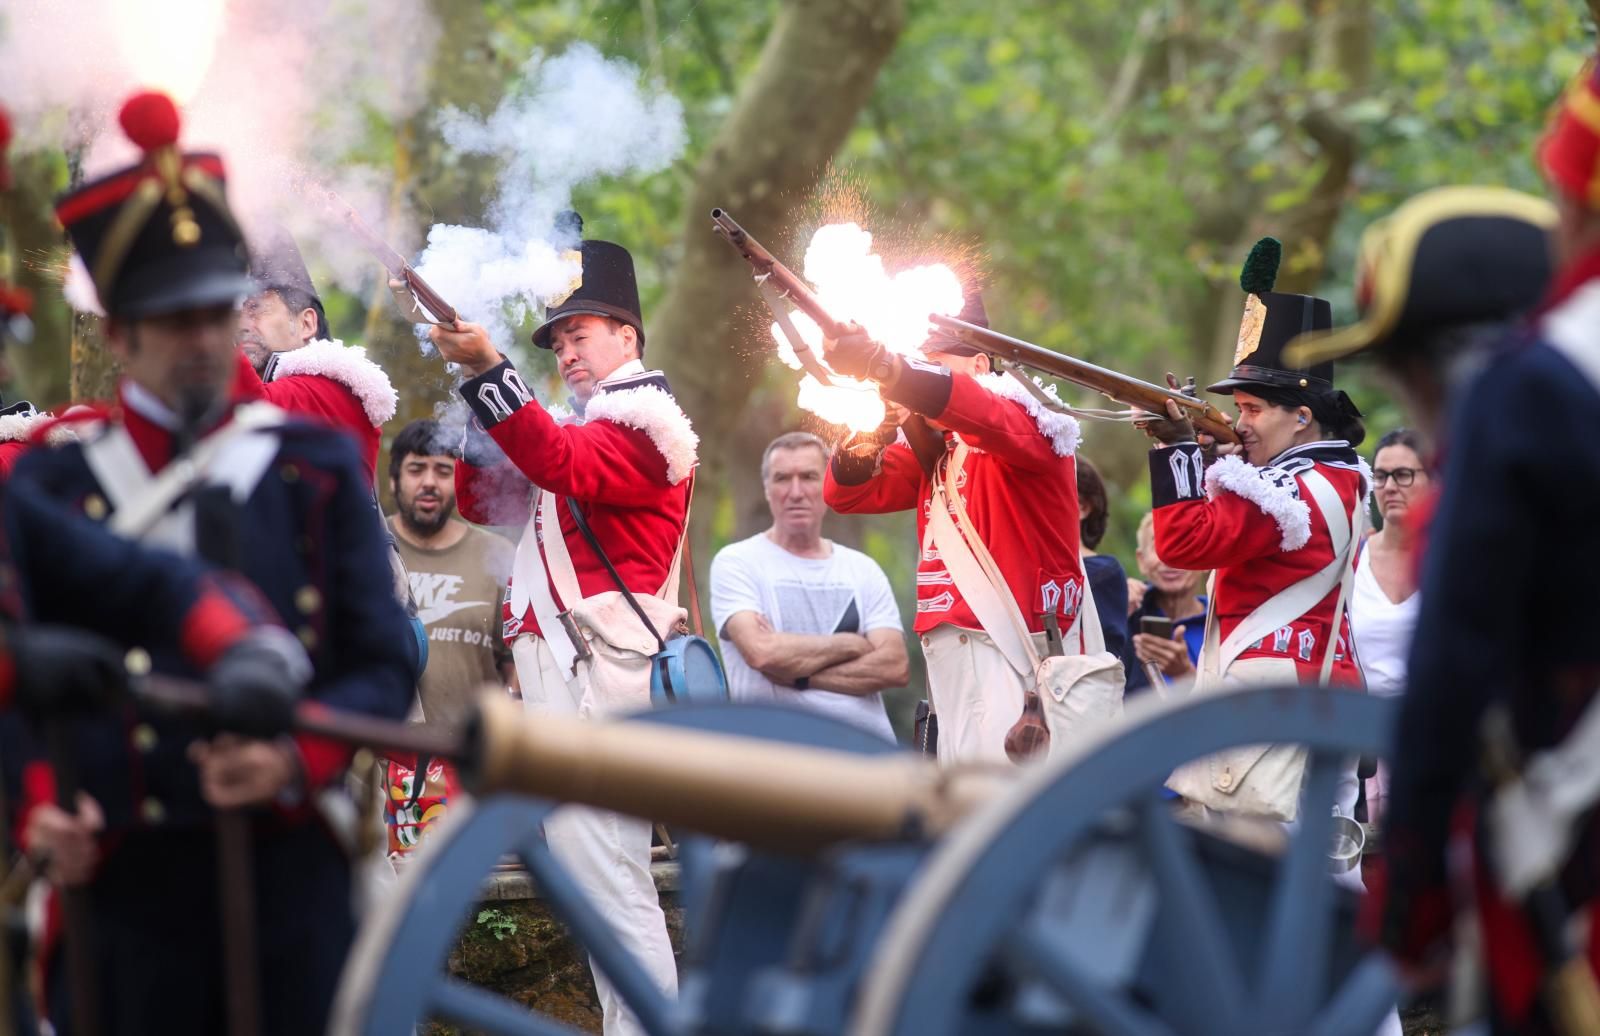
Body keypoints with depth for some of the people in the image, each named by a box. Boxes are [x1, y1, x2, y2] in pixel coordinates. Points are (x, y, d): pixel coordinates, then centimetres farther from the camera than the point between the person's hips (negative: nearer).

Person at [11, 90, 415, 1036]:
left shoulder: (318, 467, 7)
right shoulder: (50, 484, 6)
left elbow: (384, 666, 5)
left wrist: (294, 761, -14)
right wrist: (39, 805, -15)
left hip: (293, 864, 1)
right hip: (124, 881, 0)